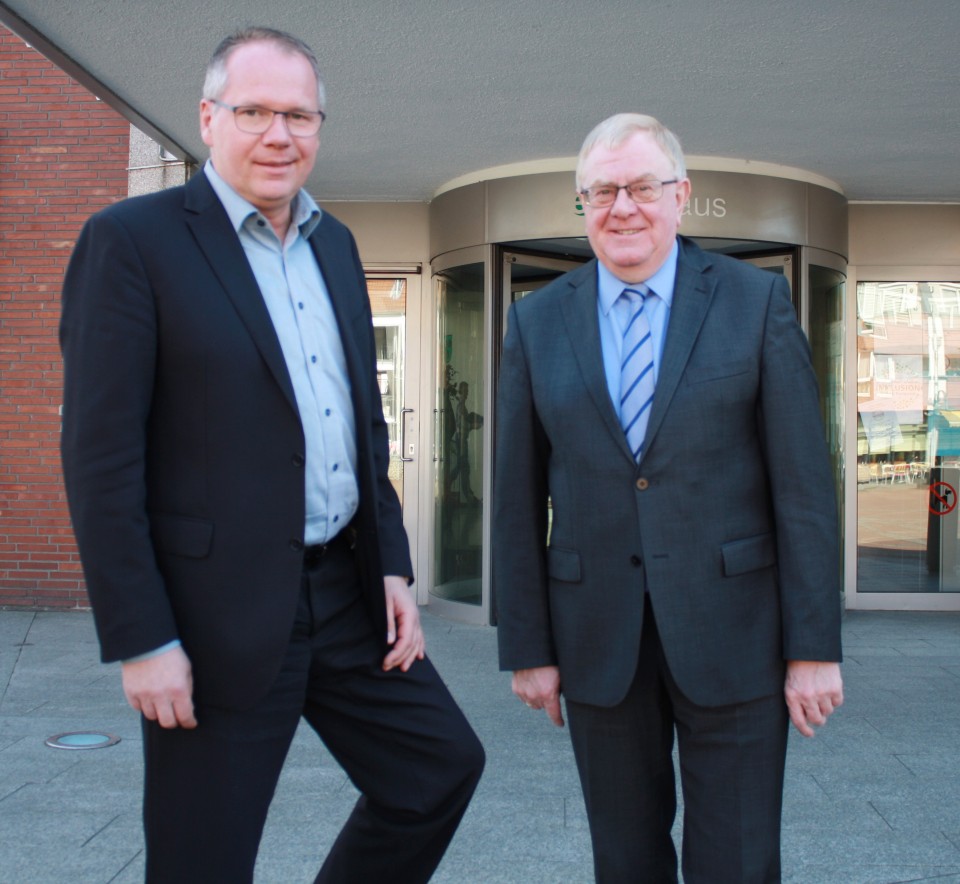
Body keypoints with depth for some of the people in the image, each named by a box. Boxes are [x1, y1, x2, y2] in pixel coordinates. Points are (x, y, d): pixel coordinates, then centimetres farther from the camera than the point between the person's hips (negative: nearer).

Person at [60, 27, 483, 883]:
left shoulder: (335, 244, 11)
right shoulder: (132, 239, -9)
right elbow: (101, 456, -13)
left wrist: (393, 567, 9)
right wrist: (143, 642, -16)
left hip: (348, 593, 7)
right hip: (219, 613, -6)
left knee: (442, 765, 13)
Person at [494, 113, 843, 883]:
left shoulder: (757, 301, -1)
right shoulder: (538, 322, 4)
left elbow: (803, 483, -4)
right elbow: (518, 500, 5)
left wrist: (815, 646, -7)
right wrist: (527, 647, 3)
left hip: (729, 627, -2)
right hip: (597, 637, 2)